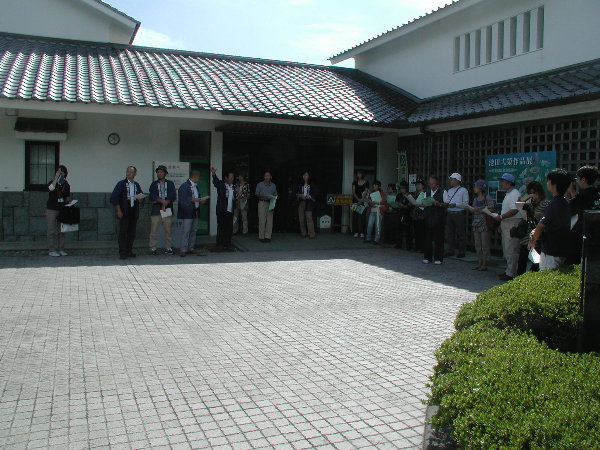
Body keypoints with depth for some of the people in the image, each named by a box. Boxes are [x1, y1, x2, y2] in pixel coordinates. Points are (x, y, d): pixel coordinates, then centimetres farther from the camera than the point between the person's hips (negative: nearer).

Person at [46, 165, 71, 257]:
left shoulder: (66, 185, 9)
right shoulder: (52, 183, -5)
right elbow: (51, 188, -29)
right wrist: (56, 177, -26)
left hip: (62, 210, 4)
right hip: (52, 210, -4)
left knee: (61, 231, 7)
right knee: (51, 231, -2)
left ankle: (61, 249, 12)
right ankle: (51, 250, 2)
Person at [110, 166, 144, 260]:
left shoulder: (136, 185, 14)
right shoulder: (121, 184, 0)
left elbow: (141, 198, 20)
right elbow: (114, 197, -5)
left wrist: (140, 199, -5)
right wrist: (118, 210, -12)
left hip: (134, 212, 5)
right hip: (124, 212, -5)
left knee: (132, 233, 7)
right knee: (123, 232, -7)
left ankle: (129, 251, 15)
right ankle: (122, 253, -4)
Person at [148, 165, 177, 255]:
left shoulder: (170, 184, 10)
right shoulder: (154, 184, 11)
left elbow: (173, 196, -2)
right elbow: (152, 196, -4)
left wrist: (165, 204, -12)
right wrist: (162, 201, -16)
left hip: (167, 210, 0)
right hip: (156, 210, 0)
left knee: (168, 230, 4)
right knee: (153, 230, -3)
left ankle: (169, 248, 12)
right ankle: (153, 248, 3)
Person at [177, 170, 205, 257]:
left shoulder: (196, 186, 18)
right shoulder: (184, 186, -10)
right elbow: (182, 199, -18)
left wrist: (201, 201, 5)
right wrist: (193, 200, -20)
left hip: (195, 213, 9)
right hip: (187, 213, -9)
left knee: (193, 231, 11)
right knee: (185, 232, -8)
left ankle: (191, 248, 18)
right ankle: (183, 250, -5)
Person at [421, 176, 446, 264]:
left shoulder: (442, 192, 0)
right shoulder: (427, 192, 15)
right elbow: (424, 203, 14)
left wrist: (438, 203, -21)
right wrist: (420, 204, -7)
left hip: (438, 218, -4)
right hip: (428, 217, 4)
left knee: (438, 238, -1)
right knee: (427, 238, 5)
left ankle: (438, 258, 6)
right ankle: (427, 257, 14)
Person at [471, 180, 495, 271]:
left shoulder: (488, 198, -7)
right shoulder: (475, 199, 16)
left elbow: (491, 210, -12)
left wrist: (480, 210, -18)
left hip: (485, 225, -7)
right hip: (476, 225, 7)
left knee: (485, 245, -2)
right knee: (477, 245, 10)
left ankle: (485, 264, 4)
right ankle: (479, 263, 17)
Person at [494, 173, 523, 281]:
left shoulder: (515, 194, -14)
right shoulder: (508, 194, 20)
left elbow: (514, 210, -24)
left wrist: (501, 217, -19)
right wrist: (501, 224, 23)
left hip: (512, 224, -11)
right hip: (506, 224, 11)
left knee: (511, 250, -8)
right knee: (506, 250, 15)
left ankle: (511, 274, -5)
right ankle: (508, 271, 23)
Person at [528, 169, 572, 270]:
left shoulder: (555, 204, -20)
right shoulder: (565, 203, 11)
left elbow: (541, 226, -17)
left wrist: (533, 242, -1)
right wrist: (535, 232, 3)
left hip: (551, 253, -9)